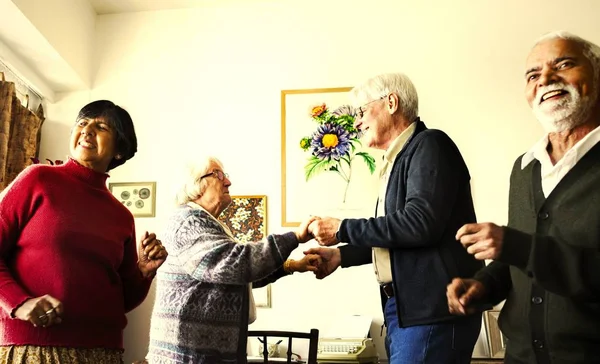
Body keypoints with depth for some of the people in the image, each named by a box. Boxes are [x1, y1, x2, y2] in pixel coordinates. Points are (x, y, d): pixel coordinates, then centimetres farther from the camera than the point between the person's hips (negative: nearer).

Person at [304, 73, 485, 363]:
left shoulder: (429, 145, -9)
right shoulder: (398, 160, 16)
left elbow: (420, 223, -23)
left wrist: (342, 230, -14)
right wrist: (341, 255, 10)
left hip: (432, 311, -8)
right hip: (403, 308, 9)